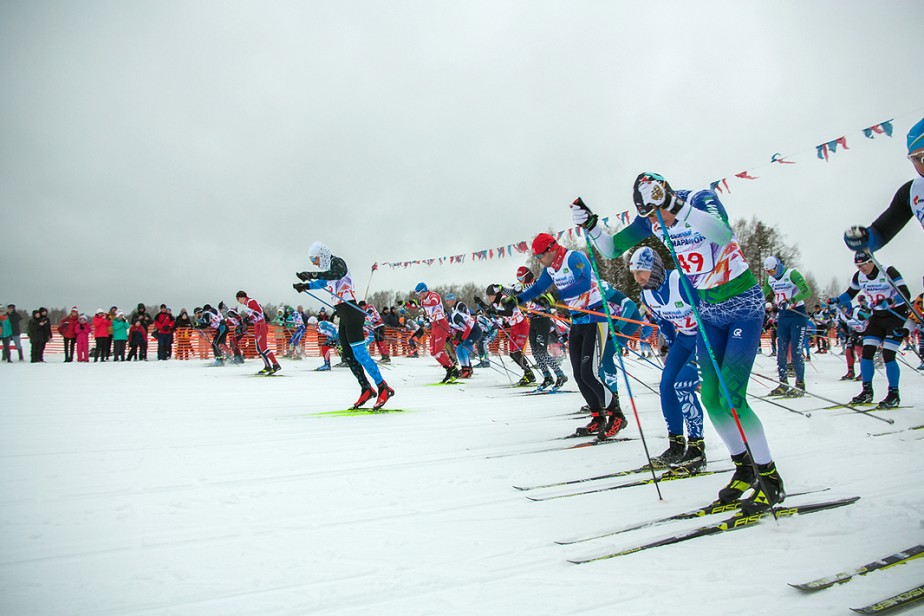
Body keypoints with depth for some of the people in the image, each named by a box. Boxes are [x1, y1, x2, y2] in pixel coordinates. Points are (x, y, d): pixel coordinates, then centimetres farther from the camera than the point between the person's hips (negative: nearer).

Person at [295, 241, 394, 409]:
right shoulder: (329, 268, 20)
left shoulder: (337, 262, -6)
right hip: (343, 315, 10)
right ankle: (366, 389, 14)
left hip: (351, 311, -10)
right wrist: (305, 286, 32)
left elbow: (336, 274, -31)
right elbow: (322, 282, 42)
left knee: (359, 353, -14)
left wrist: (312, 275, -37)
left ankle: (383, 388, -13)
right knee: (348, 356, 8)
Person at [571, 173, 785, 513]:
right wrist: (590, 224, -18)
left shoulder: (702, 199, -20)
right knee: (711, 398, 3)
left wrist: (675, 205, -49)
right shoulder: (651, 220, -4)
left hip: (744, 304, -6)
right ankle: (743, 467, 23)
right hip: (708, 310, 6)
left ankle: (771, 479, 4)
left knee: (730, 397, -13)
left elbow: (722, 233, -41)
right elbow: (612, 249, 0)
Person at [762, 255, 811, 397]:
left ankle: (800, 384, 1)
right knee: (781, 351, 3)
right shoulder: (770, 279, 6)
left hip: (798, 315, -6)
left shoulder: (792, 274, -14)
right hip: (782, 315, 6)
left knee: (795, 351, -9)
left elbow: (806, 291, -25)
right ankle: (783, 384, 10)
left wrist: (791, 301, -38)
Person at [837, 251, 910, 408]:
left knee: (888, 355, -12)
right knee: (867, 352, -3)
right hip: (877, 317, 6)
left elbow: (905, 294, -28)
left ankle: (894, 395, 0)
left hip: (897, 315, -6)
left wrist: (890, 301, -46)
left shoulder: (888, 271, -20)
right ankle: (867, 392, 6)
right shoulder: (859, 276, -2)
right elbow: (849, 294, 11)